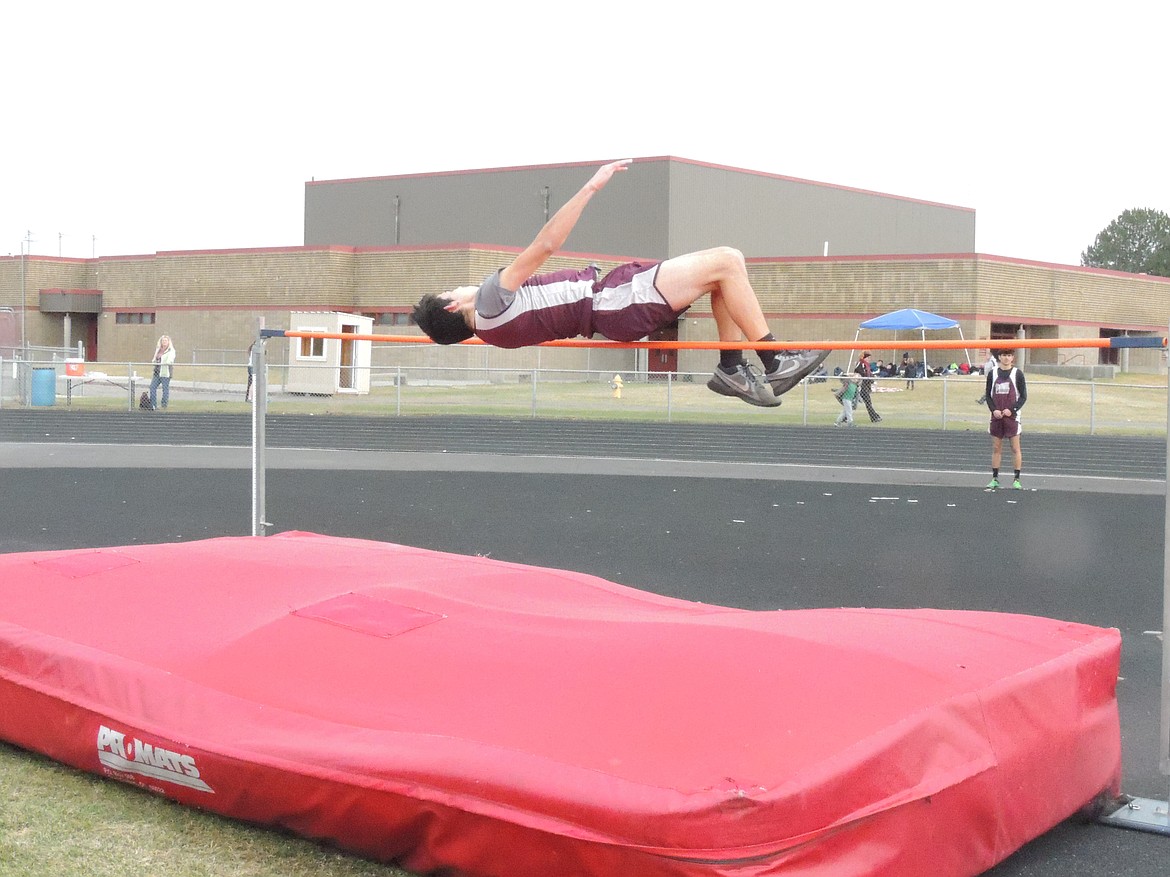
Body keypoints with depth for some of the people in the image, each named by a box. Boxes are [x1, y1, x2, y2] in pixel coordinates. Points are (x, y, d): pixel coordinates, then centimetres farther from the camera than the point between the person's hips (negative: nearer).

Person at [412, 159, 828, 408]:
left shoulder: (490, 324, 13)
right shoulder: (490, 301, -14)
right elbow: (544, 245, -19)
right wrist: (591, 187, -20)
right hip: (615, 301, -10)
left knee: (725, 267, 8)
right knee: (727, 261, -13)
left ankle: (732, 368, 5)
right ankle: (775, 362, -8)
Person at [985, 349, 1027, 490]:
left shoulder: (1017, 373, -1)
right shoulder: (992, 373, 5)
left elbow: (1023, 396, -1)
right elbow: (988, 395, 8)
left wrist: (1012, 410, -12)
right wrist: (994, 410, -8)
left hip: (1012, 416, -2)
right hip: (996, 416, 3)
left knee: (1015, 448, 0)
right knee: (996, 448, 6)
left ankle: (1016, 479, 4)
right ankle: (995, 479, 11)